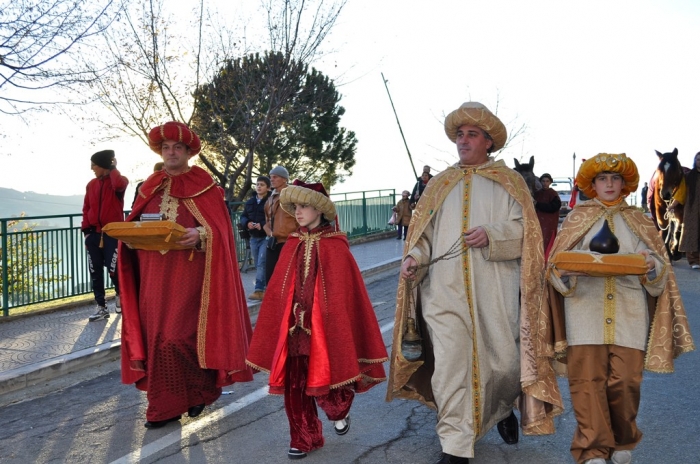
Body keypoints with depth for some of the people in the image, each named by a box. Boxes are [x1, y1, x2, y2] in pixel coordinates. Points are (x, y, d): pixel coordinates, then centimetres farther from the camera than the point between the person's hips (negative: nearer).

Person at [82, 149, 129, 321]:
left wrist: (113, 168, -14)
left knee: (114, 269, -7)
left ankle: (119, 295, 23)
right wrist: (86, 231, 3)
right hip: (94, 234, 5)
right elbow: (86, 209, 12)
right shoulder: (91, 184, 11)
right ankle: (101, 307, 13)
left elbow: (119, 185, -31)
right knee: (95, 272, 5)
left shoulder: (119, 180, -5)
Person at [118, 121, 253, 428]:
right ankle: (166, 405, 14)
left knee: (179, 338, -11)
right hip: (154, 276, 5)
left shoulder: (205, 187, 0)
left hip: (190, 275, -5)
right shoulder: (150, 188, 14)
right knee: (156, 338, 4)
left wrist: (200, 234, -24)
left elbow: (220, 230, -6)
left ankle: (203, 388, 14)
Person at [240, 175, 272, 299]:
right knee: (258, 265, 10)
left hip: (266, 237, -7)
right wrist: (247, 223, -7)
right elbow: (243, 217, 14)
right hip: (253, 237, 7)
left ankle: (259, 290, -16)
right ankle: (265, 289, 19)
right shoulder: (250, 202, 13)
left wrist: (263, 225, -25)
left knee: (261, 264, -13)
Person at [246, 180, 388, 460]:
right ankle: (304, 439, 21)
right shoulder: (292, 245, 5)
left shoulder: (335, 246, -6)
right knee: (294, 383, 4)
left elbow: (344, 293, -6)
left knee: (323, 378, 1)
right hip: (294, 325, 4)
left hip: (325, 325, -4)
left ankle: (339, 410, 35)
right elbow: (278, 291, 7)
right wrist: (287, 320, 3)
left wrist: (338, 328, -7)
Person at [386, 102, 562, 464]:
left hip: (494, 288, -1)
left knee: (504, 362, 3)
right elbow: (424, 233, 12)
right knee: (450, 365, -5)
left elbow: (525, 229, 1)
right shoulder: (440, 184, 17)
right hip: (444, 288, 1)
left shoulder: (508, 182, 11)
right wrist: (414, 258, -7)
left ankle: (503, 409, 37)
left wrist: (491, 234, -16)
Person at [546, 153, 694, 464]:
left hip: (628, 312, 1)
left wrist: (651, 264, -11)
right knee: (588, 379, -9)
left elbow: (657, 268, 12)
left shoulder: (638, 221, 17)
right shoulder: (577, 218, 14)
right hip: (586, 309, -1)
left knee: (625, 379, -4)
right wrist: (564, 271, -14)